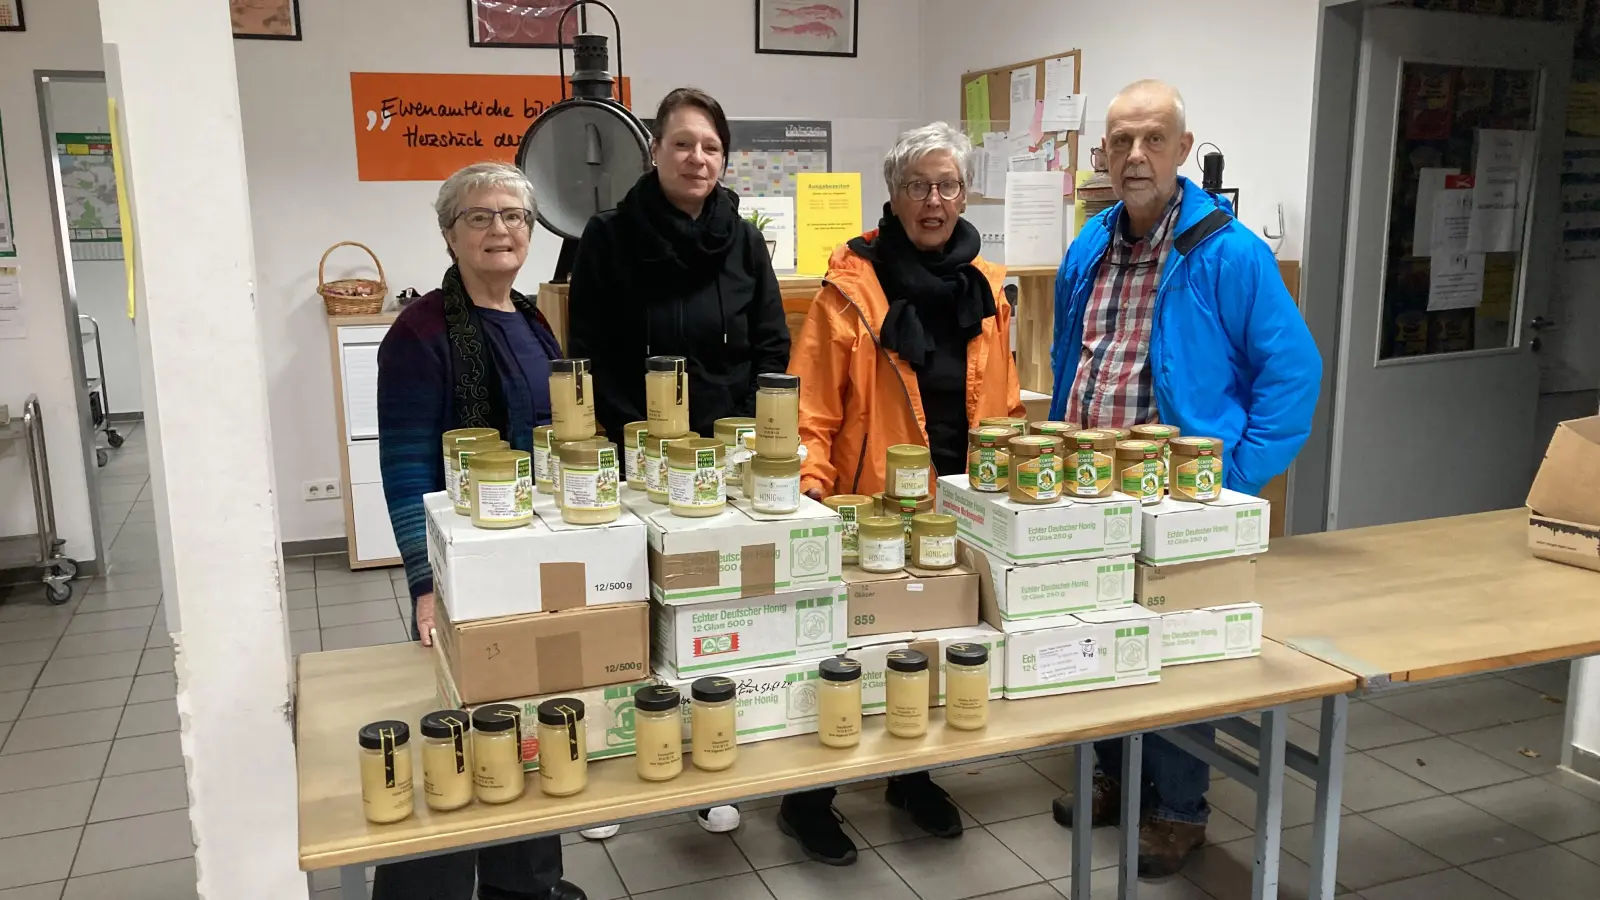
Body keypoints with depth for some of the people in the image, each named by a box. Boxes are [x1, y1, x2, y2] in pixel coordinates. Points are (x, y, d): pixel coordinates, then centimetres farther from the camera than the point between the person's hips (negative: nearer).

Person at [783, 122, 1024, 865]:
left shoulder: (986, 289, 6)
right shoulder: (851, 286, -10)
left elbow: (1000, 407, 12)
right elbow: (811, 408, -14)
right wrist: (809, 490, -25)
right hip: (873, 509, -5)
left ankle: (913, 777, 40)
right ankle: (808, 799, 25)